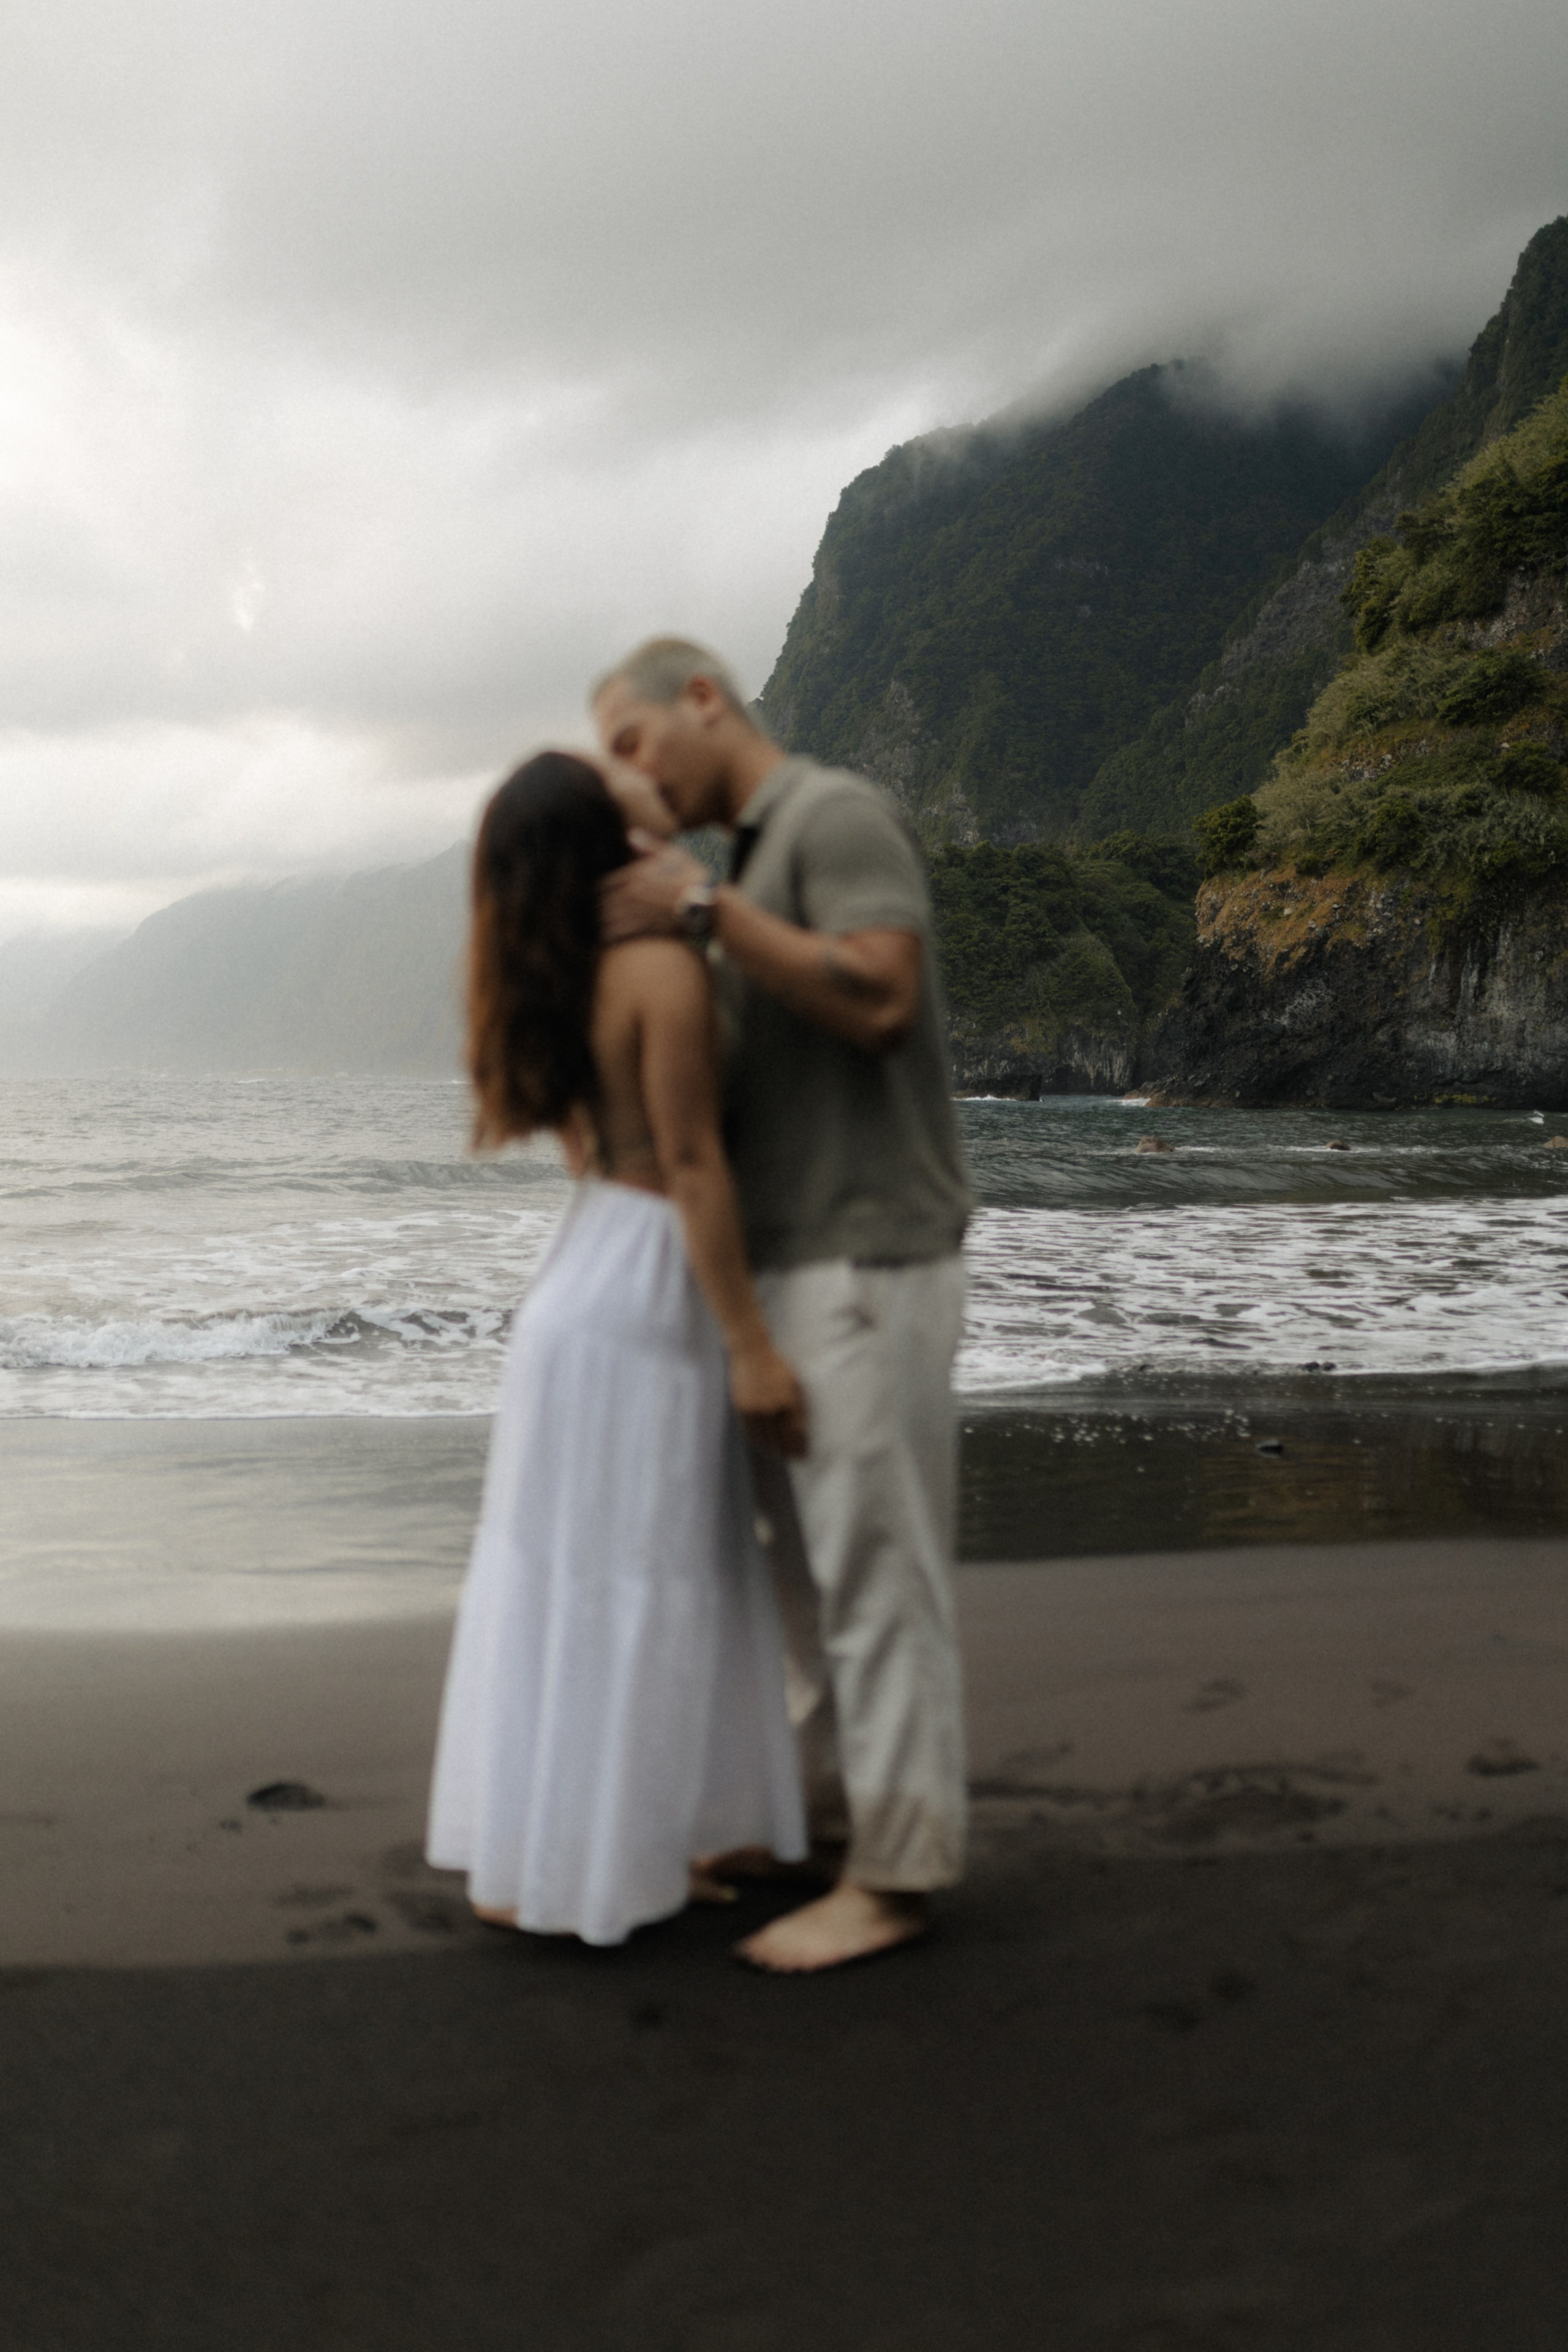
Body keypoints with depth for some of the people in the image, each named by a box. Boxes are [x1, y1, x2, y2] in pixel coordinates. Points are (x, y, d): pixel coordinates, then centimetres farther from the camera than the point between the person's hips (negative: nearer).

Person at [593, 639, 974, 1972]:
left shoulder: (838, 814, -9)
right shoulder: (755, 865, 18)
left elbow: (881, 998, -25)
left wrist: (702, 908, -21)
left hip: (864, 1263, -9)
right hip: (788, 1261, 10)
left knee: (875, 1563, -5)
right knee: (809, 1555, 16)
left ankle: (894, 1873, 3)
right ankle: (823, 1799, 29)